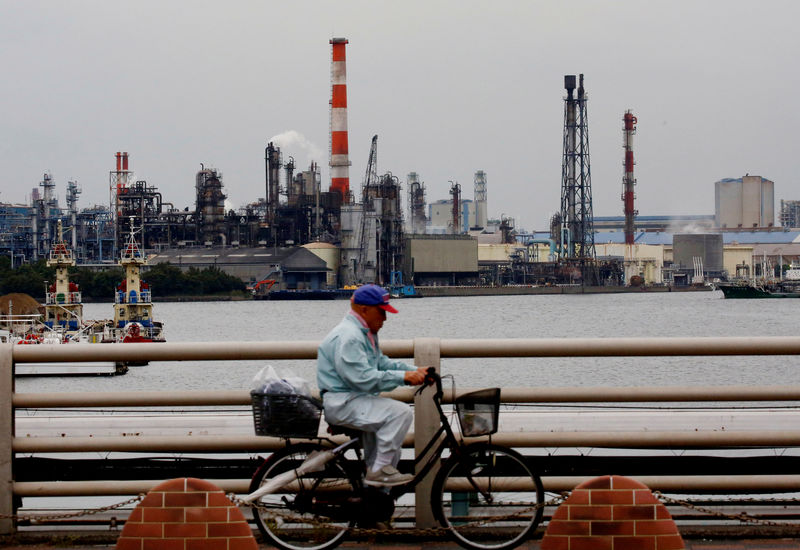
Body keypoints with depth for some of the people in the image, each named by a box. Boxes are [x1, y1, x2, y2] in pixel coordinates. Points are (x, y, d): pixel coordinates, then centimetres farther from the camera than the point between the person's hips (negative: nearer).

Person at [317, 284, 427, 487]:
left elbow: (382, 362, 18)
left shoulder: (365, 333, 16)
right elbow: (363, 378, -27)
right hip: (341, 403, -11)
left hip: (356, 398, 11)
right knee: (400, 412, -20)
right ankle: (379, 471, -15)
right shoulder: (348, 337, -19)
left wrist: (415, 371, 4)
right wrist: (403, 377, -23)